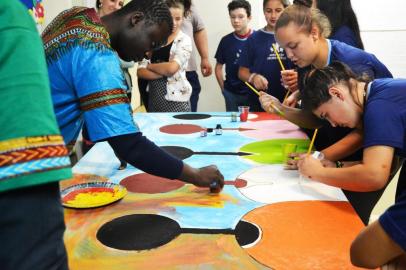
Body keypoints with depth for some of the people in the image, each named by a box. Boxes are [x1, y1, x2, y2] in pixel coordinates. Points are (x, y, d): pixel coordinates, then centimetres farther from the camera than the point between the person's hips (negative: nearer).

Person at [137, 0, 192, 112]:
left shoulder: (184, 40, -3)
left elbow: (172, 68, -16)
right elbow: (140, 71, 0)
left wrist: (150, 66, -1)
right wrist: (164, 72, -12)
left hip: (176, 100, -4)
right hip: (154, 98, 4)